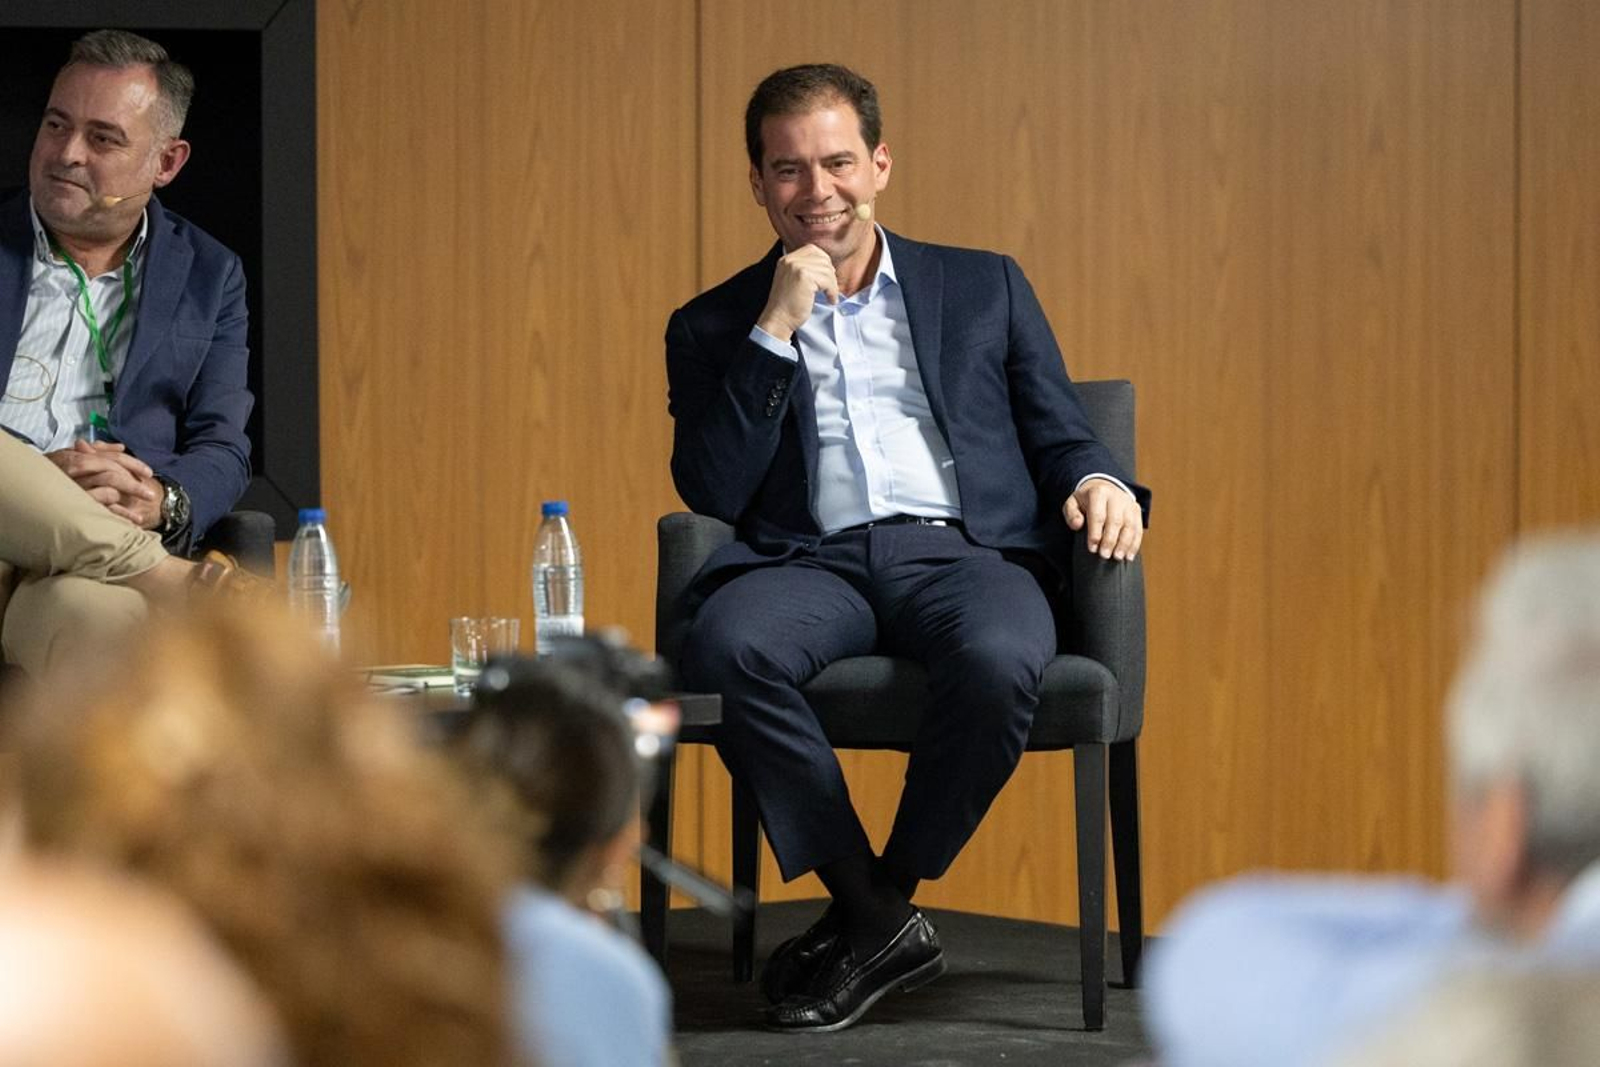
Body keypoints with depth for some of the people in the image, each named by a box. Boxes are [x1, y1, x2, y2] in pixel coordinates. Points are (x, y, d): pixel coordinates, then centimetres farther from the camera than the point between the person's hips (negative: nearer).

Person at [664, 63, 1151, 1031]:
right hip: (812, 561, 0)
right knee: (727, 648, -36)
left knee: (999, 661, -37)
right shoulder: (715, 326, 18)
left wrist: (1099, 481, -7)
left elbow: (1062, 436, 18)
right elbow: (710, 495, 4)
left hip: (965, 551, 0)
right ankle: (878, 918, -20)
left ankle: (881, 899, -12)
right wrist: (776, 330, -1)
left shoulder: (985, 289, 21)